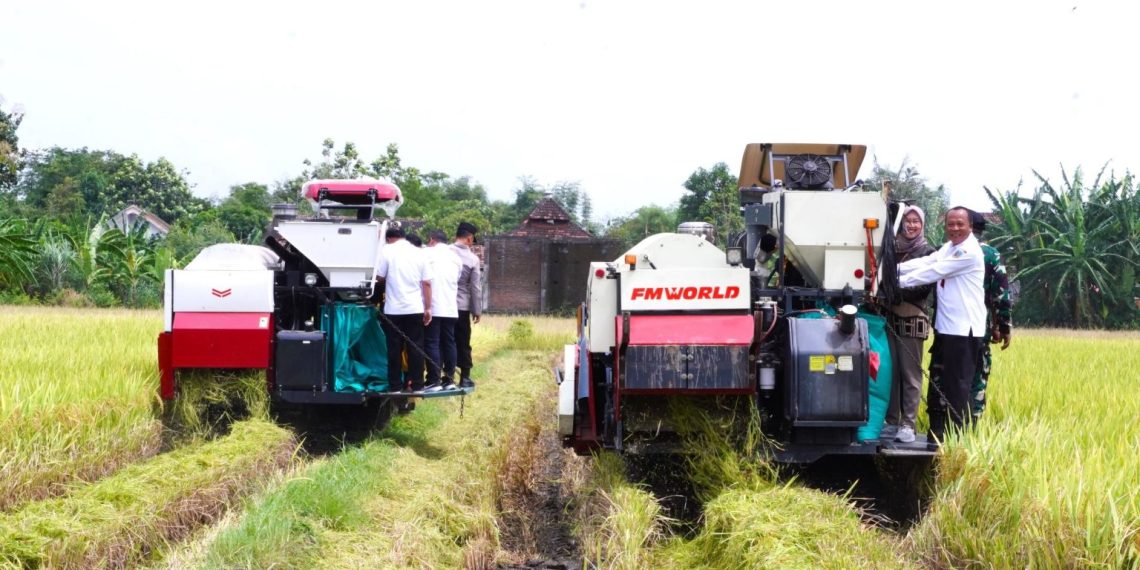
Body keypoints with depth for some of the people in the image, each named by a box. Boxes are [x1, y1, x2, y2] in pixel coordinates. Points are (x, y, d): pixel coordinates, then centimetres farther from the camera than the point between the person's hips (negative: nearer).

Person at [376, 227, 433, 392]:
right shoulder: (419, 253, 6)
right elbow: (426, 283, 3)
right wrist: (428, 308, 6)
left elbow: (379, 277, 1)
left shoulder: (387, 251, -2)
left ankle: (395, 385, 5)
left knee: (394, 348, 4)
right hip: (415, 309, 2)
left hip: (393, 309, -2)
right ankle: (417, 384, 6)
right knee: (416, 347, 6)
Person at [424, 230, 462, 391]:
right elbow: (457, 280, 17)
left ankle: (434, 381, -7)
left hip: (432, 308, -5)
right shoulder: (455, 257, 16)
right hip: (451, 308, 5)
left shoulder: (427, 253, 0)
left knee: (432, 343, -4)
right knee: (449, 343, 9)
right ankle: (449, 379, 10)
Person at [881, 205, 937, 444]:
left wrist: (897, 291, -17)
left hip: (913, 319, -4)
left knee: (910, 373, -3)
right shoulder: (893, 248, 13)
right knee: (891, 372, 2)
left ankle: (908, 424, -1)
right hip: (891, 317, 4)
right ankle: (892, 422, 8)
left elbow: (925, 286, -7)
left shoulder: (928, 252, 2)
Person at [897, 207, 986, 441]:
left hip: (964, 329, -9)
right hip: (944, 326, 9)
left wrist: (900, 281, -15)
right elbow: (925, 262, 4)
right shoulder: (948, 248, 15)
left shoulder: (969, 252, -14)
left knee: (957, 385, -4)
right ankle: (937, 434, 23)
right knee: (938, 383, 14)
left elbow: (934, 271, -17)